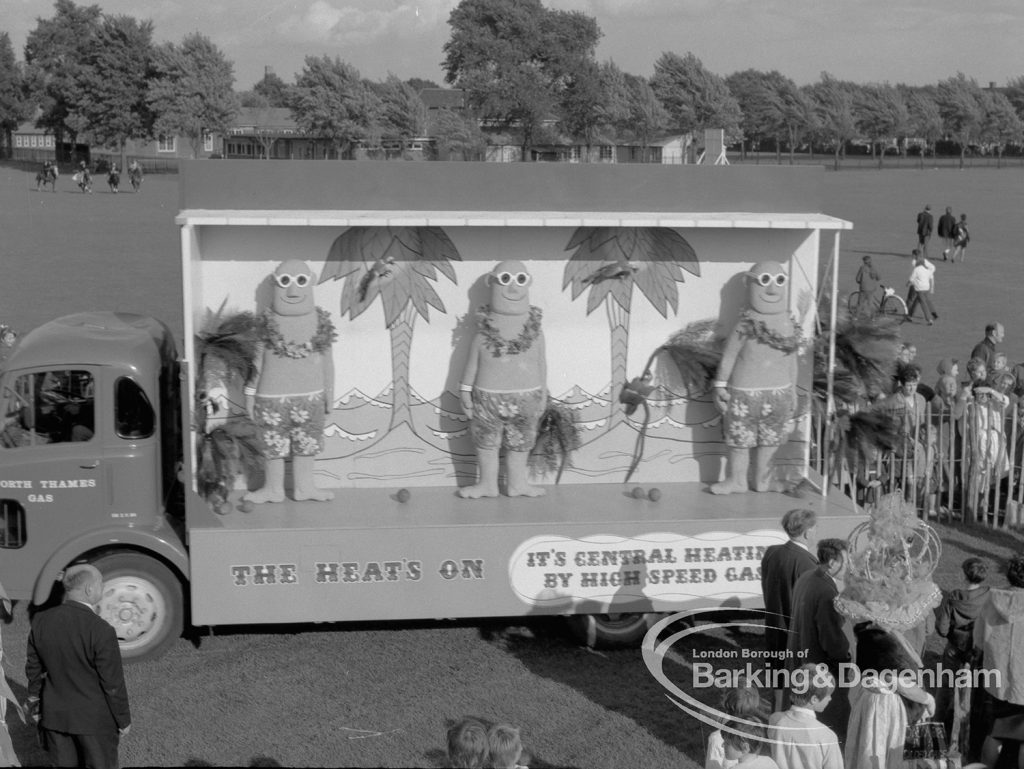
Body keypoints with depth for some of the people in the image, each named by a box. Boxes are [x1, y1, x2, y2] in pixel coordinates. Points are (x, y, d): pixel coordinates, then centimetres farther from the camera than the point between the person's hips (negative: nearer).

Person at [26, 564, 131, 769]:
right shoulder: (100, 630, -26)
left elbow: (34, 669, 4)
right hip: (94, 718, -5)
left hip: (55, 714, 5)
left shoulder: (41, 621, -9)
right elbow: (113, 683, -18)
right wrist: (123, 720, -4)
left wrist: (36, 706, 18)